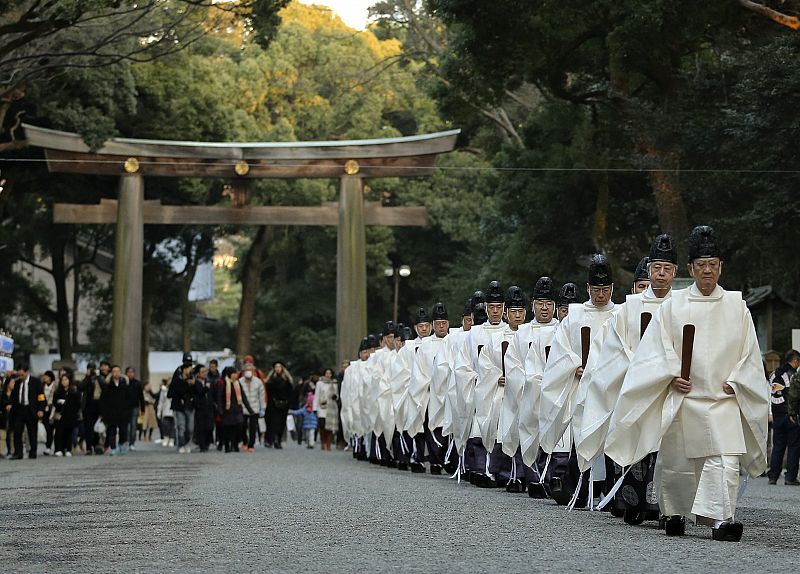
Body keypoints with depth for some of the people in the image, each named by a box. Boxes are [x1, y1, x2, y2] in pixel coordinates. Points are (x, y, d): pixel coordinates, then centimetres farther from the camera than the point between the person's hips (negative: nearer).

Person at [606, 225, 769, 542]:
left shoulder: (736, 306, 8)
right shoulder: (673, 305, 7)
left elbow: (749, 352, 9)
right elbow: (658, 348, 4)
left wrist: (734, 382, -4)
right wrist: (673, 376, -10)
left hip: (724, 398, 0)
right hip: (682, 396, 1)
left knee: (727, 458, -18)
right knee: (677, 460, 6)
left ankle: (721, 518, -24)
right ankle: (674, 513, 26)